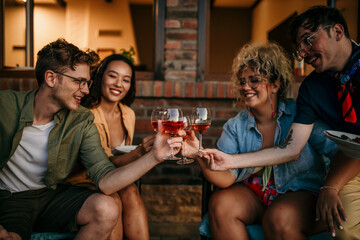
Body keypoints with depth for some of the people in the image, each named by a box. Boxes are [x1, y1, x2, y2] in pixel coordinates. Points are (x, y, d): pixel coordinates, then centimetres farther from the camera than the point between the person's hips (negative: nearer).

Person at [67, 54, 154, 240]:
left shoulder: (128, 114, 4)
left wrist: (148, 150, -5)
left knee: (130, 193, -27)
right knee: (113, 201, -32)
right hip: (83, 181, -4)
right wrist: (138, 153, -42)